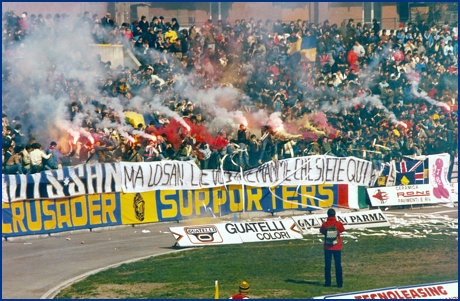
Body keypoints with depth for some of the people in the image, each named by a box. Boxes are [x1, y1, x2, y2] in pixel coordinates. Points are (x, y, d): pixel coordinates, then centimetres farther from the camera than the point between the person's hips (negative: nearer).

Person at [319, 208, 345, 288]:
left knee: (327, 265, 8)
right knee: (338, 265, 5)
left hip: (327, 247, 0)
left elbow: (321, 231, 7)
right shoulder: (339, 224, -9)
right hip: (337, 247, 0)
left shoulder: (325, 224, -10)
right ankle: (339, 283, 4)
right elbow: (342, 230, 9)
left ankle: (328, 282, 7)